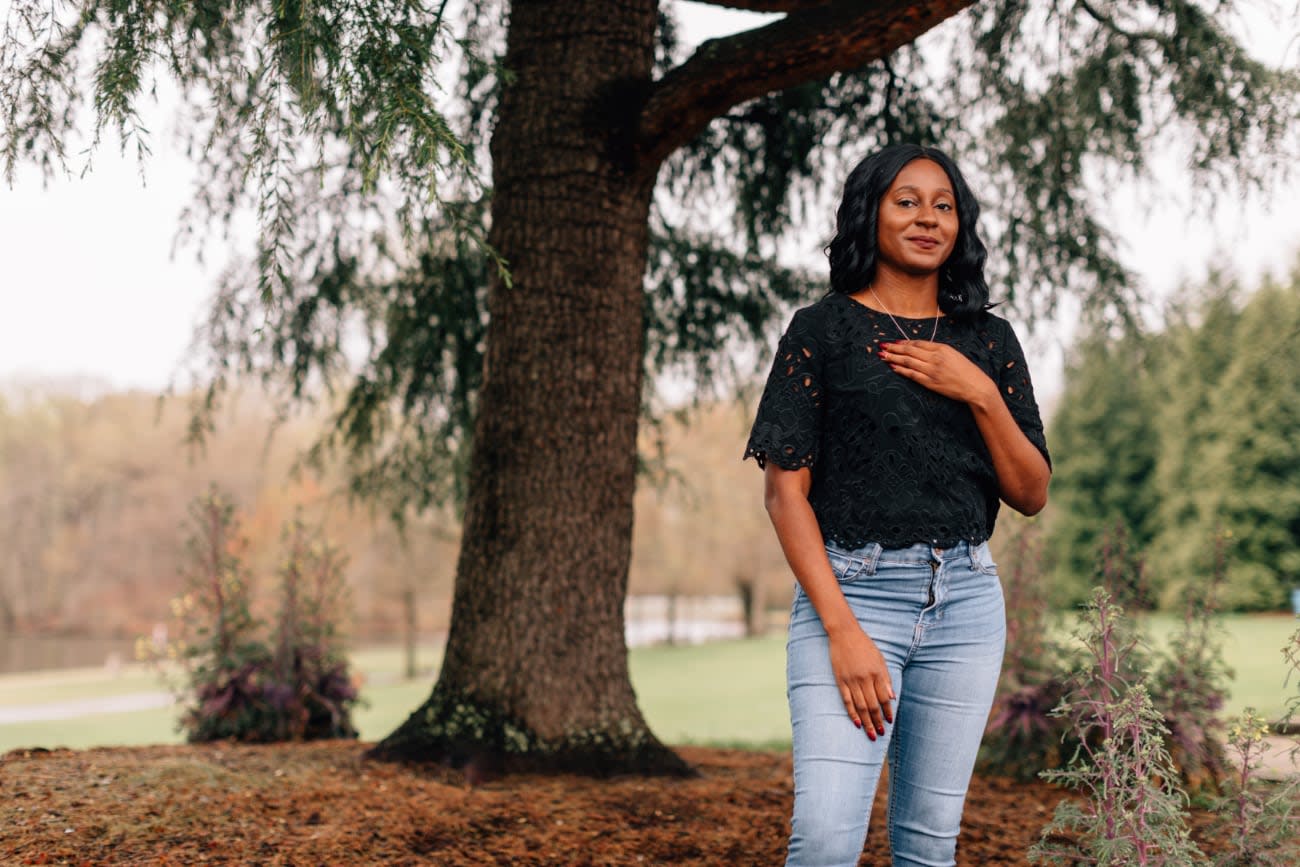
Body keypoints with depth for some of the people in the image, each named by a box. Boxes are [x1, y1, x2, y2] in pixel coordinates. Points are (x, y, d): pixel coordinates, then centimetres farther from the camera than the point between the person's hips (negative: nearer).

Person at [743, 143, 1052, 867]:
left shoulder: (988, 340, 13)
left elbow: (1032, 495, 11)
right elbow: (785, 490, -5)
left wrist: (981, 395, -6)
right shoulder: (822, 330, 2)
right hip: (852, 589, -4)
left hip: (965, 599, 4)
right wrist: (843, 630, -14)